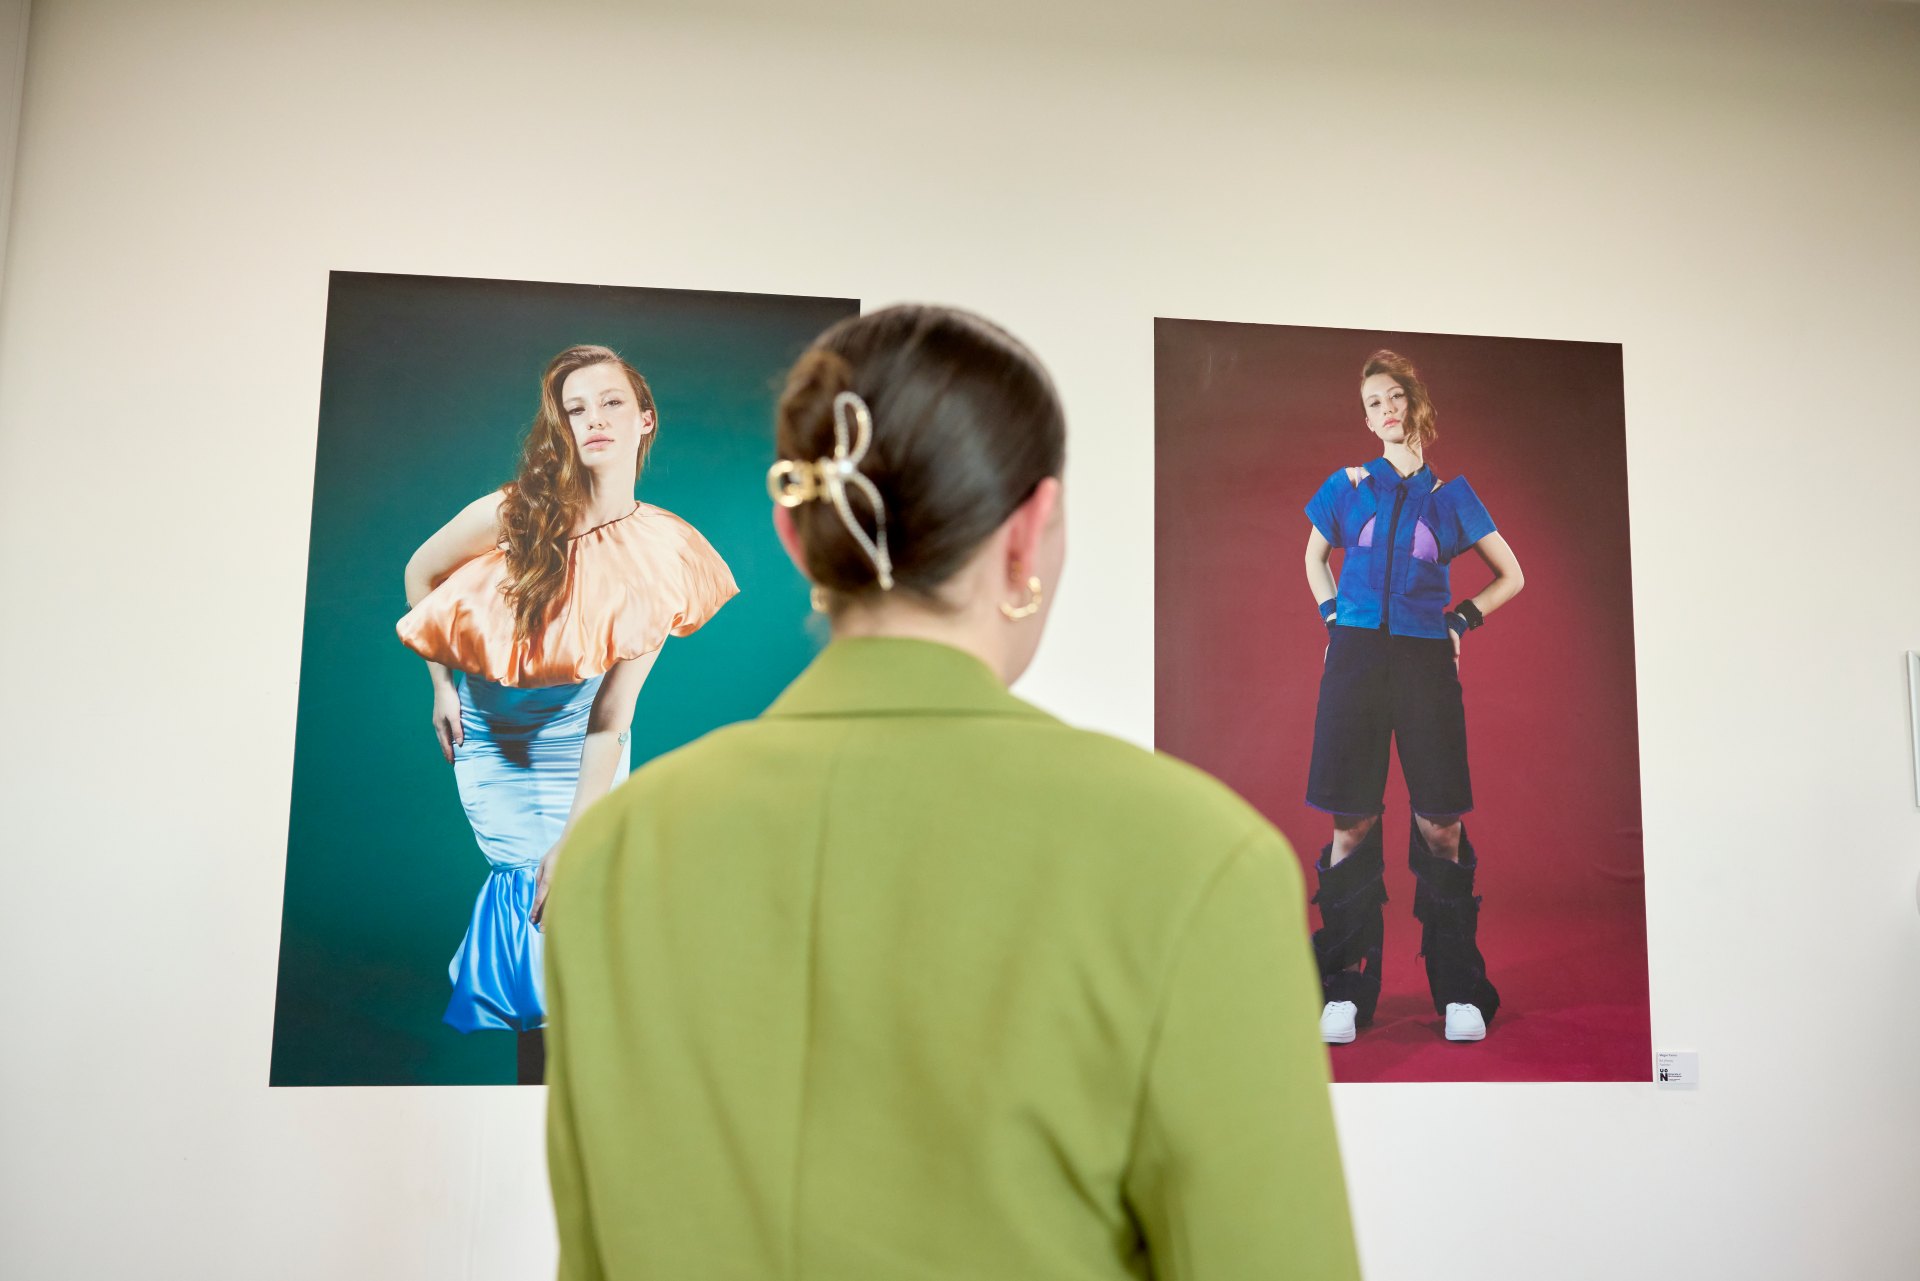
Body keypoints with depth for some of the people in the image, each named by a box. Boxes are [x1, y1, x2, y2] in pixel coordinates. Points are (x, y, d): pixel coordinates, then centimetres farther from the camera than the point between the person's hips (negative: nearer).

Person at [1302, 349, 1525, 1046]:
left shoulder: (1450, 494, 11)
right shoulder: (1347, 485, 11)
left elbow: (1511, 575, 19)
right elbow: (1314, 557, 26)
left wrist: (1459, 622, 6)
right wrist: (1333, 620, 11)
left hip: (1425, 662, 0)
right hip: (1355, 657, 0)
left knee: (1439, 825, -3)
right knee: (1352, 824, -2)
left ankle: (1460, 992, 9)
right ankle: (1344, 993, 6)